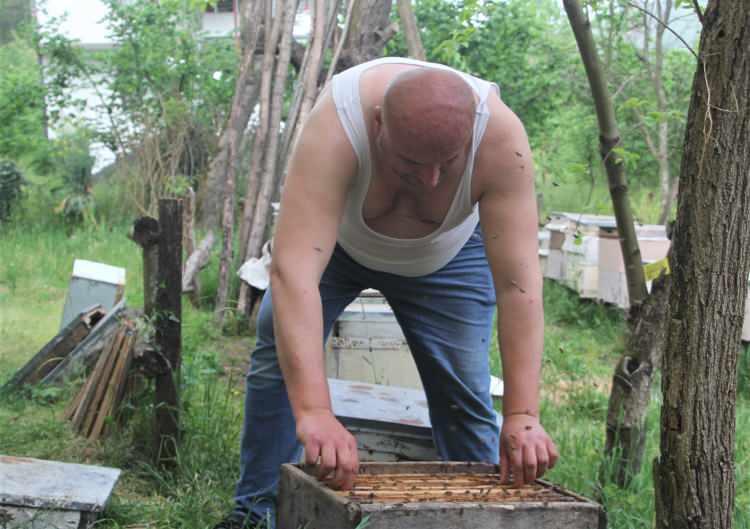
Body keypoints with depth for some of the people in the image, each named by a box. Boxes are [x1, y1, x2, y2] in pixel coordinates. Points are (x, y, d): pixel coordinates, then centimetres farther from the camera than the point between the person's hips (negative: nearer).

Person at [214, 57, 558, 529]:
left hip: (447, 252, 1)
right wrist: (313, 412, -60)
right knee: (283, 349, -14)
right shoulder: (335, 128, -43)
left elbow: (519, 282, -39)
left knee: (464, 390, -8)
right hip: (332, 232, 0)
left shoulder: (501, 137, -38)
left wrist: (523, 415, -46)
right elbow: (294, 270, -51)